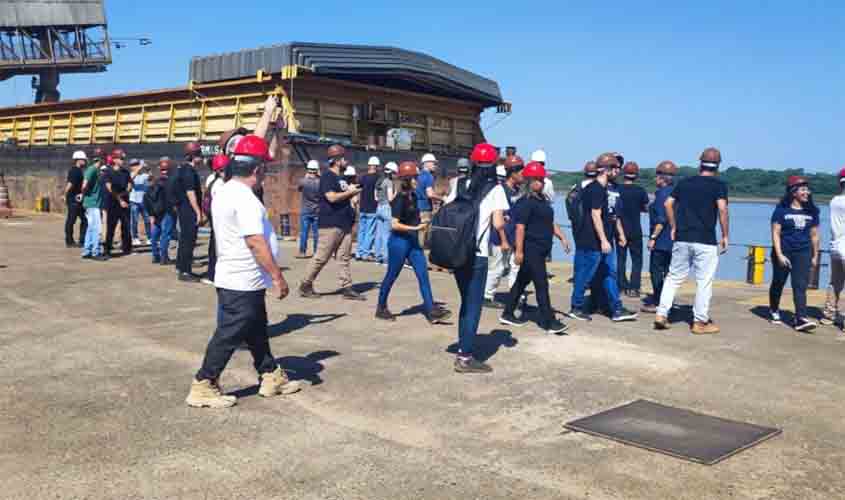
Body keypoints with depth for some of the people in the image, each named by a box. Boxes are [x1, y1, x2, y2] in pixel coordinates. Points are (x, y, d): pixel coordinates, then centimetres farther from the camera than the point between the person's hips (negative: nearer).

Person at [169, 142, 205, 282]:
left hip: (183, 209, 10)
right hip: (188, 209, -10)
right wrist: (198, 213, -20)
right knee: (188, 240, -6)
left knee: (185, 239, 17)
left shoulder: (183, 168, 15)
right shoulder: (188, 171, -16)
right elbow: (190, 193, -21)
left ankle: (181, 267, 27)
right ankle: (184, 272, -3)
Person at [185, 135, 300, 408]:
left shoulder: (225, 191, 10)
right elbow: (256, 242, -26)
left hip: (236, 280, 10)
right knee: (229, 335, -1)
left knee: (257, 331, 19)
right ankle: (203, 387, 7)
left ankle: (272, 377, 30)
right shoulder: (244, 198, -22)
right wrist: (278, 277, -22)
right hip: (244, 283, -10)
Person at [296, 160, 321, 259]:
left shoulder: (303, 181, -10)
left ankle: (302, 252, 7)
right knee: (316, 233, 6)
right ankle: (316, 252, 10)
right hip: (317, 211, 1)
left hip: (305, 211, 0)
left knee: (304, 232, 5)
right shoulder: (320, 182, -10)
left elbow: (298, 188, 11)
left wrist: (306, 177, 19)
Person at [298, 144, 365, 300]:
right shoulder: (327, 176, -10)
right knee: (321, 257, -3)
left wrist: (353, 192, 11)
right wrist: (349, 192, -11)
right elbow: (332, 197, -22)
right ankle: (306, 285, 9)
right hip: (331, 224, -9)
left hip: (344, 223, 9)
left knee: (345, 258, 7)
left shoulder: (338, 177, 18)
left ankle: (347, 288, 9)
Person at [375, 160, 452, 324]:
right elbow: (394, 224, -21)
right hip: (399, 241, -8)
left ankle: (432, 311, 2)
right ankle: (381, 308, 22)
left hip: (413, 241, 8)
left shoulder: (413, 197, 8)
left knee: (423, 275, 2)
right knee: (391, 276, 6)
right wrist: (415, 228, -22)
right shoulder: (400, 199, -16)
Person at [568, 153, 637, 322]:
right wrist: (603, 240, -26)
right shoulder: (595, 189, -16)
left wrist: (620, 233, 21)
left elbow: (613, 214, 21)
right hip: (592, 243, -10)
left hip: (604, 241, 10)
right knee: (585, 276, 1)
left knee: (610, 274, 9)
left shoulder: (606, 189, 14)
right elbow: (595, 216, -22)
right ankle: (576, 308, 14)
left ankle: (617, 310, 13)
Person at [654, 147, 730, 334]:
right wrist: (725, 236, -8)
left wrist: (674, 227, 16)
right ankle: (700, 322, 9)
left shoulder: (684, 182, 10)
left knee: (674, 277, 12)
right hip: (705, 241, -4)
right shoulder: (719, 185, -3)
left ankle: (661, 314, 6)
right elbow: (722, 209, -15)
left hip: (682, 238, 4)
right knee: (704, 282, 4)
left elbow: (668, 204, 8)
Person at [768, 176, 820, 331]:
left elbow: (814, 235, 12)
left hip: (803, 253, 2)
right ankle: (774, 311, 33)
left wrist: (815, 256, 12)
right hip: (783, 252, -2)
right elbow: (775, 233, -9)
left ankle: (800, 319, -15)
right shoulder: (782, 209, -6)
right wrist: (779, 254, -16)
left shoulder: (811, 211, 6)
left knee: (800, 286, -9)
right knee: (778, 283, 11)